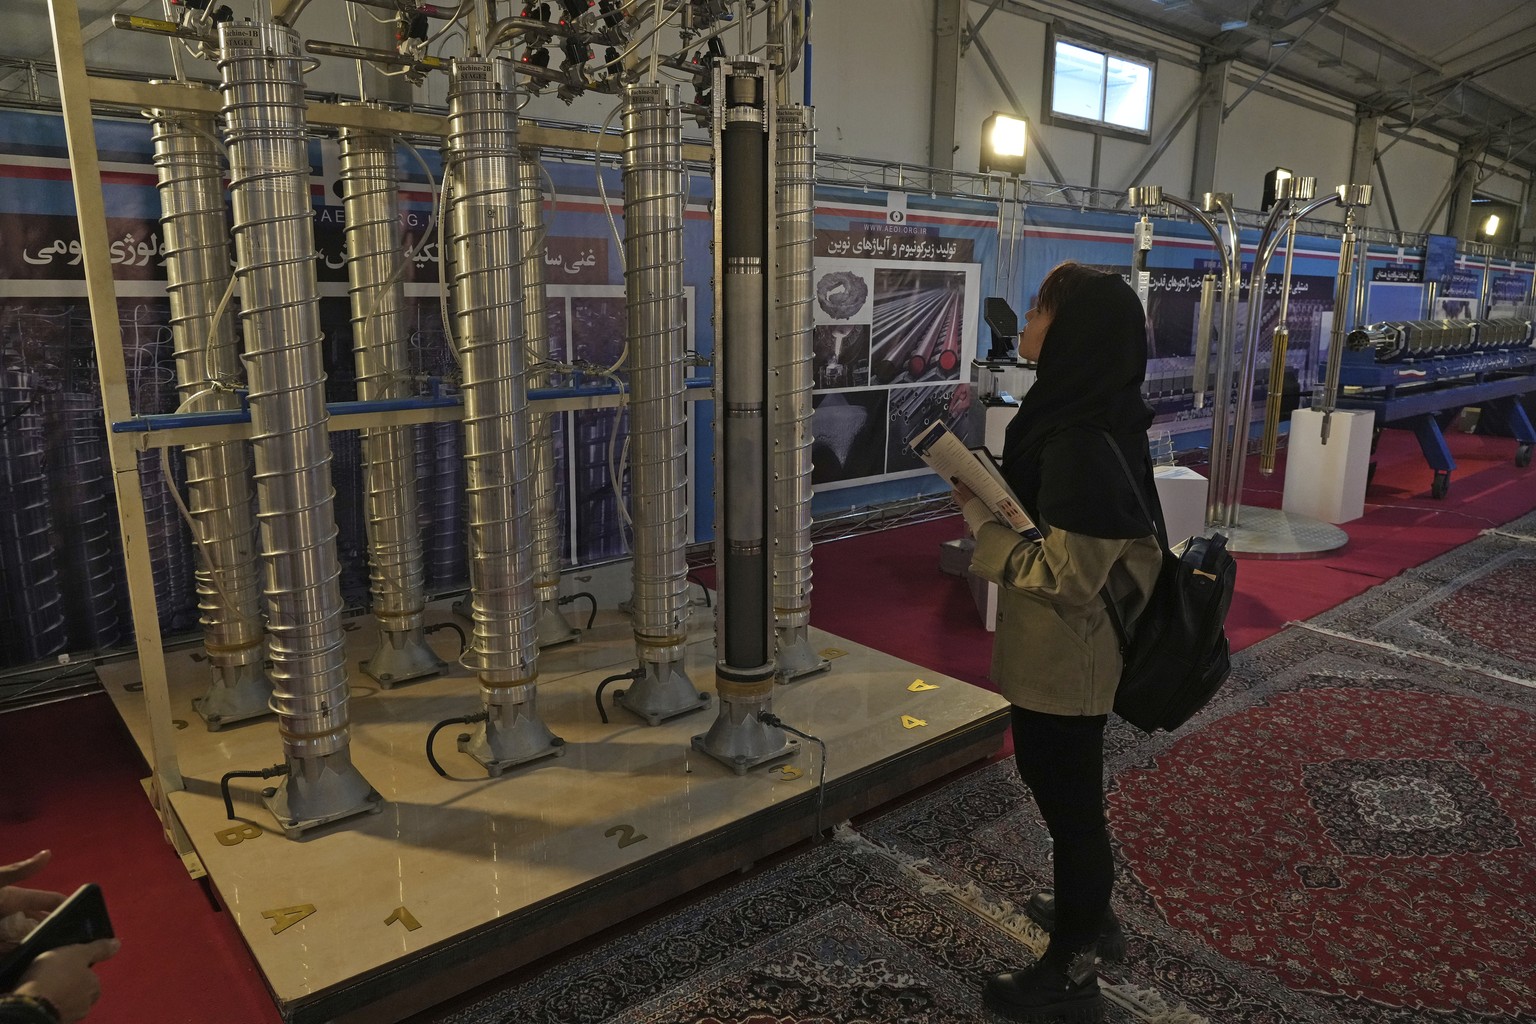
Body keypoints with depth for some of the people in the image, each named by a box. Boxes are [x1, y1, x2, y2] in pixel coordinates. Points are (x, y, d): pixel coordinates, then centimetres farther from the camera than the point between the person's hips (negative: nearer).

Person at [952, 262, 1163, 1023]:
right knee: (1065, 787, 27)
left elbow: (1067, 577, -28)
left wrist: (983, 525, -19)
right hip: (1062, 651, 10)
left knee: (1067, 799, 8)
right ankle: (1089, 908, 51)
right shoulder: (1086, 418, 3)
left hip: (1062, 657, -10)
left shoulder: (1081, 443, -28)